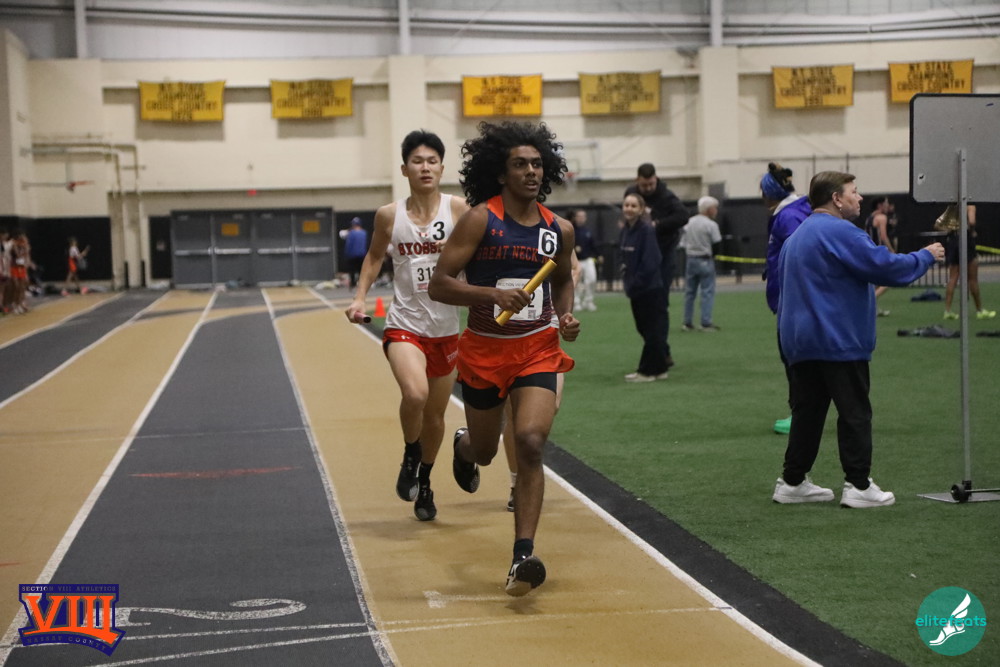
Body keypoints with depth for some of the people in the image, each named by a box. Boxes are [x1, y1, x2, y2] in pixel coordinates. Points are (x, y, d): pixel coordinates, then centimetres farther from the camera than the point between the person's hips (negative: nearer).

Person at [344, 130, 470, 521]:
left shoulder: (457, 210, -6)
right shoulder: (389, 215, -2)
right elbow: (375, 256, 15)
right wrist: (360, 297, 3)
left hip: (445, 328, 2)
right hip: (404, 324, -1)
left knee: (435, 415, 14)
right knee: (415, 394, -27)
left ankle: (424, 482, 39)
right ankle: (410, 456, 3)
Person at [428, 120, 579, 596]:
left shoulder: (559, 230, 2)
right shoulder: (480, 219, -11)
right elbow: (438, 285, -14)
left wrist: (566, 316, 2)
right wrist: (493, 294, -28)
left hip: (538, 350, 1)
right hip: (485, 350, -1)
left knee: (530, 443, -19)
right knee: (485, 451, 17)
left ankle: (523, 557, -19)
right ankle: (463, 448, 58)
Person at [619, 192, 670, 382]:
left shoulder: (647, 230, -16)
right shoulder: (625, 231, 7)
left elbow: (649, 263, -20)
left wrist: (634, 285, -17)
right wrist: (628, 284, 6)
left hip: (650, 290, -8)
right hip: (635, 290, 8)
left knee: (651, 330, 1)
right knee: (644, 329, 14)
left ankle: (649, 370, 8)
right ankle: (659, 367, 23)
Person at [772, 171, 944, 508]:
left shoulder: (796, 237, 16)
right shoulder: (840, 233, -14)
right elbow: (886, 266, -17)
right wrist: (925, 256, -3)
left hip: (800, 341, 9)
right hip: (838, 342, -9)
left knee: (807, 411, 12)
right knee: (855, 414, -2)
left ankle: (792, 481, 13)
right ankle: (858, 486, -3)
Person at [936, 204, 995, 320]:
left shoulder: (951, 207, 12)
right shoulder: (970, 206, -7)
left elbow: (937, 225, 10)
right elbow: (971, 221, -24)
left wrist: (949, 230, 8)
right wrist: (972, 231, -6)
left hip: (952, 240, 6)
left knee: (952, 278, 6)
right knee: (973, 278, 4)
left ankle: (947, 311, 0)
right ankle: (980, 310, 12)